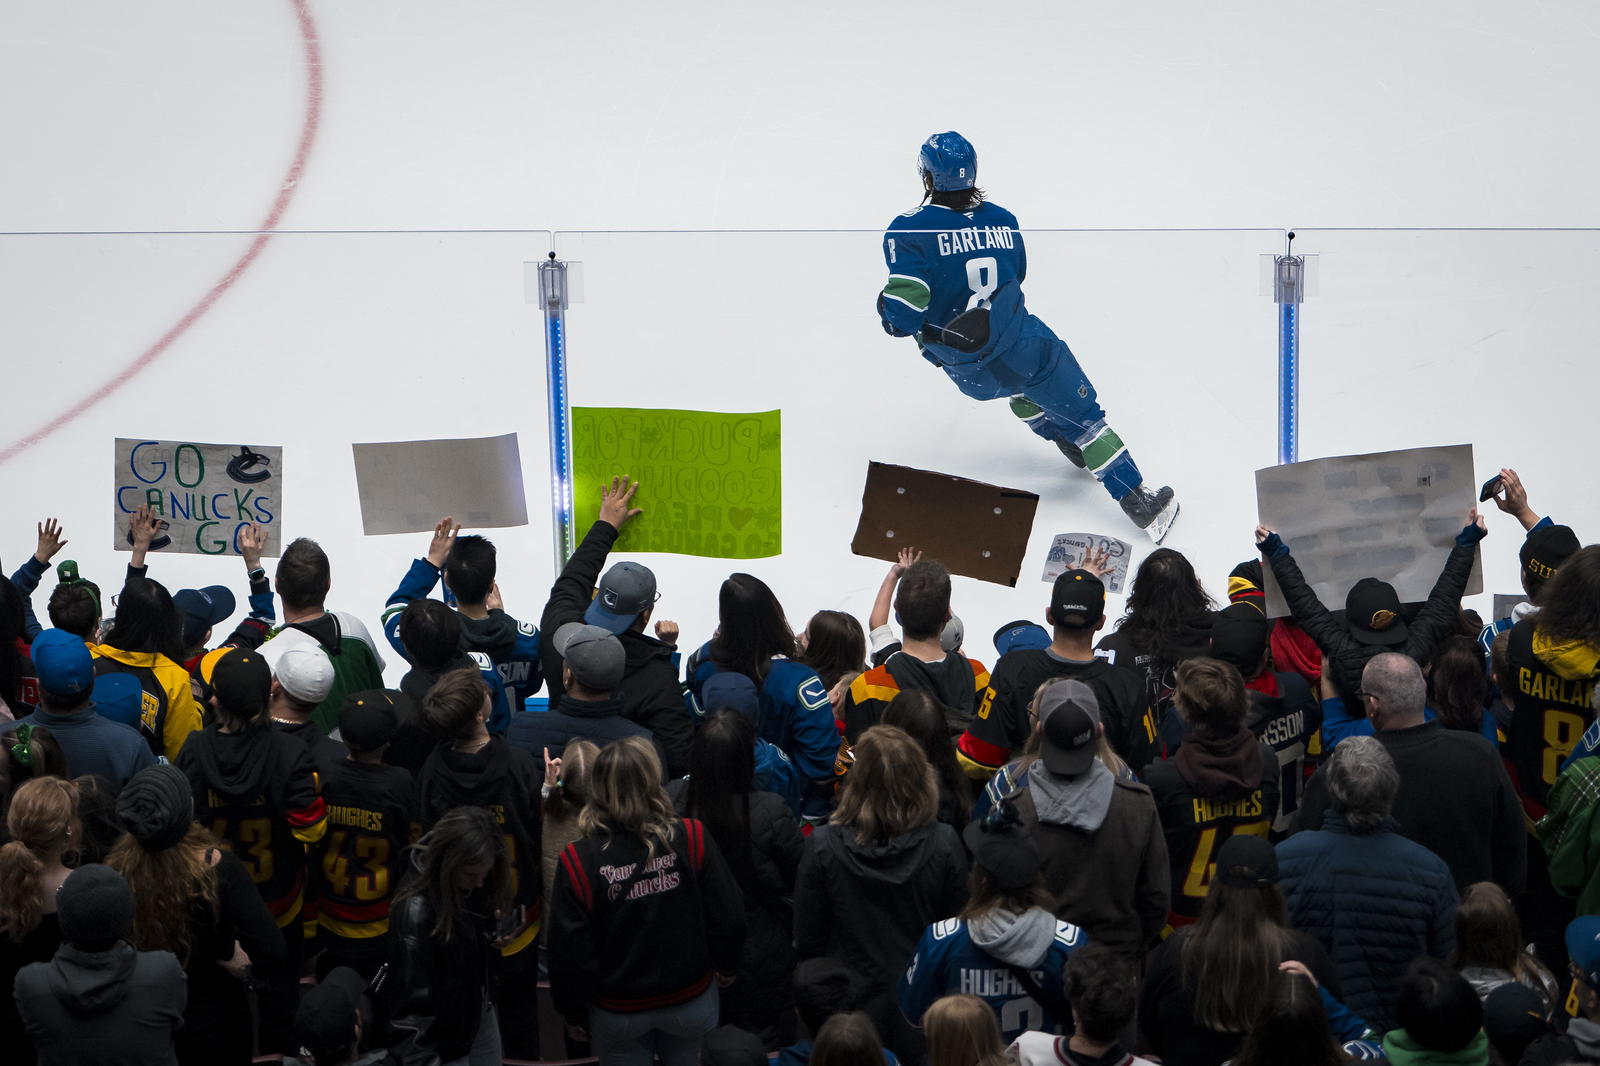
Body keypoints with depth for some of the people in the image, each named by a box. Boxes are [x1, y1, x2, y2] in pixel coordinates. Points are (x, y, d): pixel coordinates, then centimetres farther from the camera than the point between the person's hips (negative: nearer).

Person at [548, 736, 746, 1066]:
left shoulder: (578, 862, -22)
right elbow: (728, 917, -12)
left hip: (617, 1011, -1)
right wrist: (727, 965, 9)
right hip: (691, 998, 1)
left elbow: (570, 949, -15)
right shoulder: (692, 839, -21)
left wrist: (573, 1009, 3)